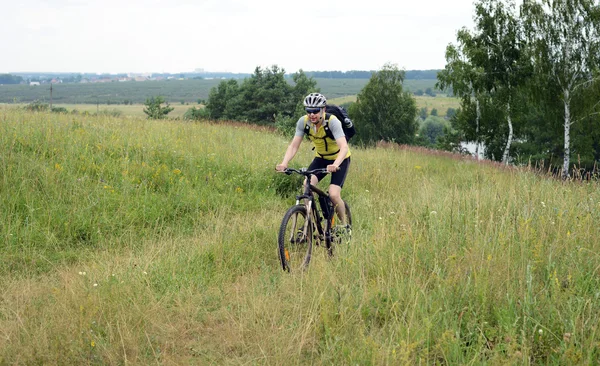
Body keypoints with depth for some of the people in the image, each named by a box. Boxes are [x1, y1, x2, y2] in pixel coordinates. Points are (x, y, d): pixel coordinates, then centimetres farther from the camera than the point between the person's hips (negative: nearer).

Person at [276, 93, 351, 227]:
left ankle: (345, 225, 6)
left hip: (340, 159, -4)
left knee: (333, 195, -19)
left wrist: (335, 165, -58)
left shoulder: (332, 122, -30)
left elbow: (344, 147, -40)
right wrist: (284, 163, -36)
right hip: (320, 158, 4)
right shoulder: (303, 122, -18)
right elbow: (294, 146, -18)